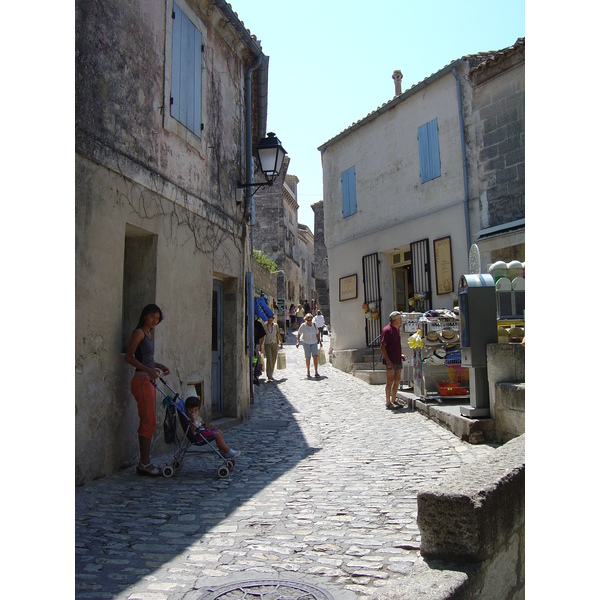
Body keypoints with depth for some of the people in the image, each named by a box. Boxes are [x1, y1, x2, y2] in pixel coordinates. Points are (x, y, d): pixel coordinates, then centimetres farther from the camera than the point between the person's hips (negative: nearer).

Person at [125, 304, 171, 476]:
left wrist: (160, 366, 11)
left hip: (149, 381, 9)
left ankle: (145, 462, 17)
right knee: (148, 422, -8)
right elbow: (129, 357, -14)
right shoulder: (139, 332, -8)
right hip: (141, 380, -9)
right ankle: (144, 464, -2)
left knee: (149, 423, 11)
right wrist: (148, 370, -24)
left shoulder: (148, 334, 18)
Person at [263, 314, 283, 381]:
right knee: (269, 360, -13)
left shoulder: (276, 325, -2)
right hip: (267, 344, -2)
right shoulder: (265, 326, -5)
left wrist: (281, 343, 8)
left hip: (275, 344, 2)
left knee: (273, 360, 9)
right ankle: (269, 376, -16)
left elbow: (279, 334, 8)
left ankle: (271, 374, 24)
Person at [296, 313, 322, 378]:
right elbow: (299, 334, -9)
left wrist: (320, 341, 15)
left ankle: (316, 372, -8)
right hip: (306, 343, -2)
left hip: (314, 342, 2)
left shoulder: (314, 325, 0)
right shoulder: (303, 326, -9)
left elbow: (317, 334, 12)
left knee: (315, 356, -11)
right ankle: (308, 371, 17)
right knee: (308, 357, -1)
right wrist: (297, 342, -20)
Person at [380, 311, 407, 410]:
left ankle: (393, 401, 22)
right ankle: (388, 403, 3)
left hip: (398, 360, 9)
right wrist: (388, 361, -21)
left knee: (397, 381, 12)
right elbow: (382, 347, -16)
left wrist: (401, 354, 15)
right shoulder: (387, 330, -13)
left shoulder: (397, 329, 15)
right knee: (390, 381, -3)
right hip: (390, 362, -9)